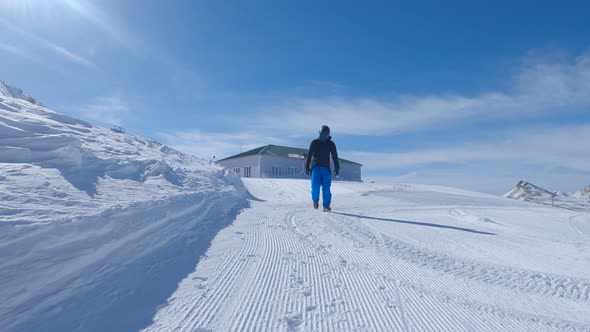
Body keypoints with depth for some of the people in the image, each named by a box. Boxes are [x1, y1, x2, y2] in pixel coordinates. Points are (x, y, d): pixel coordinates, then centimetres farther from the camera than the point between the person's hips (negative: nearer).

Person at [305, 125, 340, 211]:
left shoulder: (331, 144, 9)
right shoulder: (314, 142, 6)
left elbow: (335, 157, 8)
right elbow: (309, 155, 5)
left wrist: (337, 168, -1)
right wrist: (307, 167, 0)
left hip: (326, 168, 1)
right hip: (316, 167, -1)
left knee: (326, 187, -7)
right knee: (315, 186, -12)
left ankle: (326, 205, 1)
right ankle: (315, 200, 14)